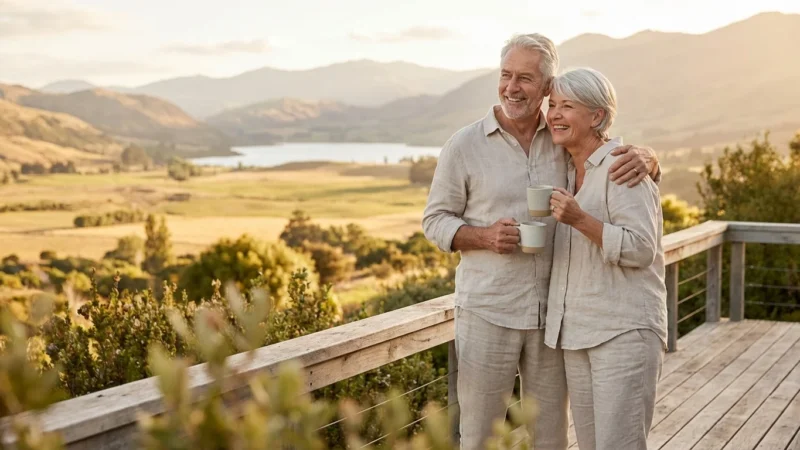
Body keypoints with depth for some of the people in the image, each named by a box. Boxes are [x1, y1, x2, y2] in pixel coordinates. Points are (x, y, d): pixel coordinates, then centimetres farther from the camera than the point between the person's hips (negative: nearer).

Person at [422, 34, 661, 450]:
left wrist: (642, 157, -17)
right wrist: (486, 237, -19)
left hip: (552, 313, 3)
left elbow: (644, 166, 8)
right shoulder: (464, 145, -5)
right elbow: (435, 221, 0)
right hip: (488, 313, -2)